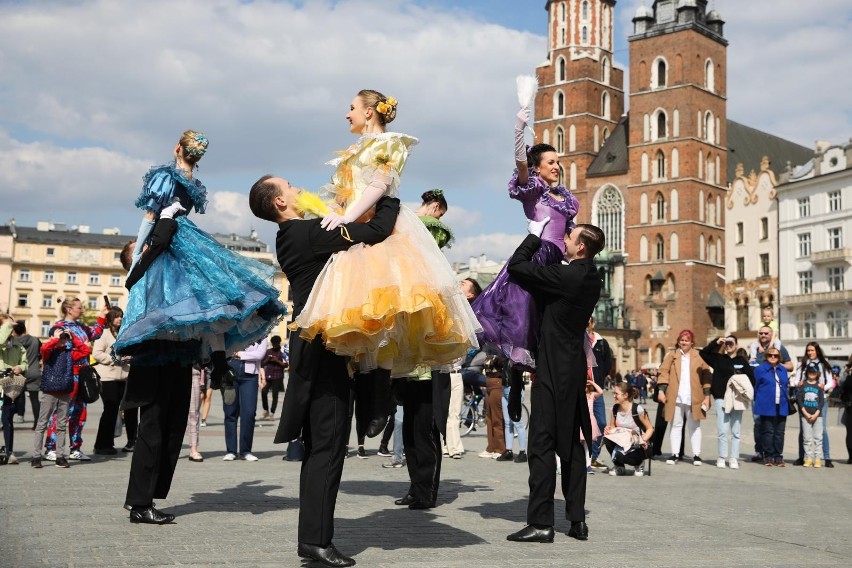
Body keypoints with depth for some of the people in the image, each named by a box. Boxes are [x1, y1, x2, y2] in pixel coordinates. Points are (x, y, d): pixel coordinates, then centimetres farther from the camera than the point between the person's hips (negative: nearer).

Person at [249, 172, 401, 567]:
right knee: (328, 442, -7)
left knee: (317, 444, 12)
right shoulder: (309, 233, -14)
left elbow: (347, 237, 21)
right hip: (324, 346, -9)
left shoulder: (288, 239, 14)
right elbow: (377, 230, -19)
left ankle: (312, 535, 17)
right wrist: (389, 196, -1)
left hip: (309, 344, 9)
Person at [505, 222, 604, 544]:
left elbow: (516, 266, -15)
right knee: (571, 443, 13)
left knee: (542, 444, -6)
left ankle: (541, 523, -4)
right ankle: (578, 520, 16)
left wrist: (534, 235, -2)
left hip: (553, 369, -9)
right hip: (574, 366, 9)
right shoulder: (591, 279, 9)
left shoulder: (566, 276, -18)